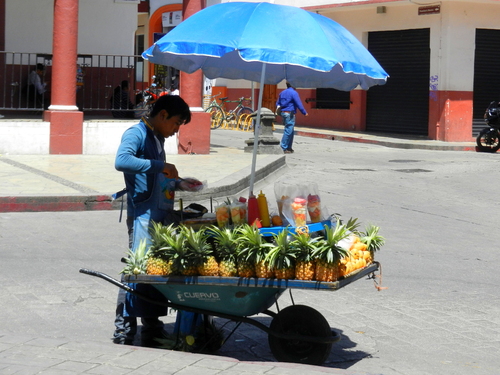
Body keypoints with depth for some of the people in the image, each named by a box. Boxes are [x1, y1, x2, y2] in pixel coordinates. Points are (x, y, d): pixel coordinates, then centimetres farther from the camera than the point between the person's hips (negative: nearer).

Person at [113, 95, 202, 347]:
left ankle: (152, 332, 18)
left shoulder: (157, 139, 20)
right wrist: (160, 166, -25)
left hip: (163, 217, 9)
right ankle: (123, 333, -2)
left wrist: (179, 183, 13)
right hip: (143, 218, -9)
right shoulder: (136, 134, -8)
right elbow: (121, 161, -28)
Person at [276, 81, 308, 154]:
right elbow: (299, 104, -12)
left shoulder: (282, 93, 16)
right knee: (288, 131, -6)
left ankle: (289, 147, 20)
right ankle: (283, 148, -8)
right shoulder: (294, 93, -10)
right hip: (290, 114, -9)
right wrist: (304, 113, -5)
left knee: (290, 131, 16)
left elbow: (278, 103, 23)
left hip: (283, 112, 9)